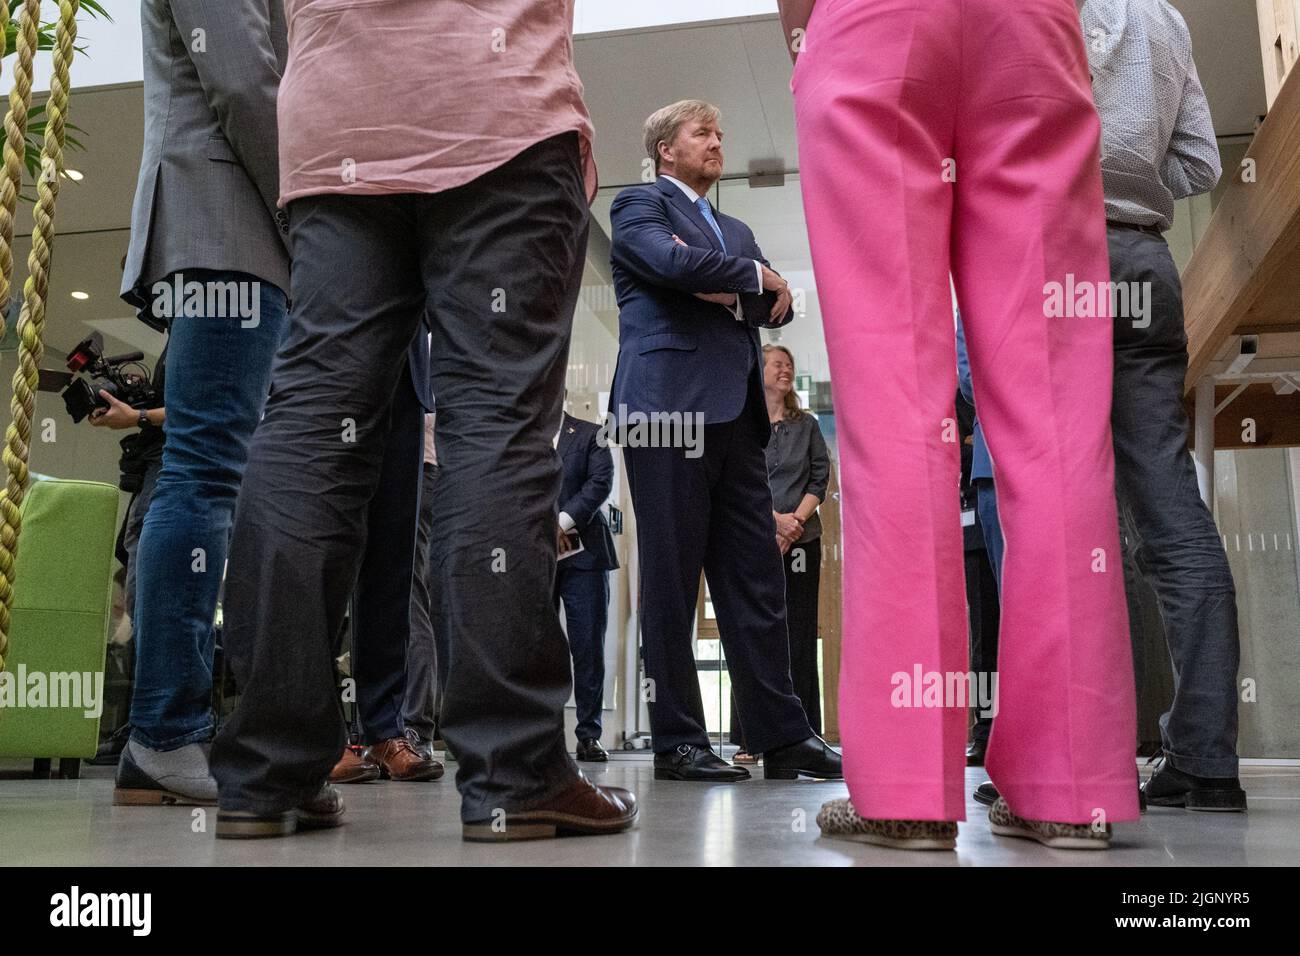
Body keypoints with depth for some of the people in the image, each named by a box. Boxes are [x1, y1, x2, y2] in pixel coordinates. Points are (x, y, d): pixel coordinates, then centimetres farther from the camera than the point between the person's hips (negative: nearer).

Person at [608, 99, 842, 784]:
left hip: (735, 413, 7)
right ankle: (677, 741, 3)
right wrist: (756, 277, 2)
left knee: (756, 579, 3)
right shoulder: (638, 205, 8)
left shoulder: (735, 232, 29)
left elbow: (779, 307, 16)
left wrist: (726, 288, -3)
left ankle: (782, 734, 6)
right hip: (670, 405, -7)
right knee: (671, 579, -4)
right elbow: (674, 264, -13)